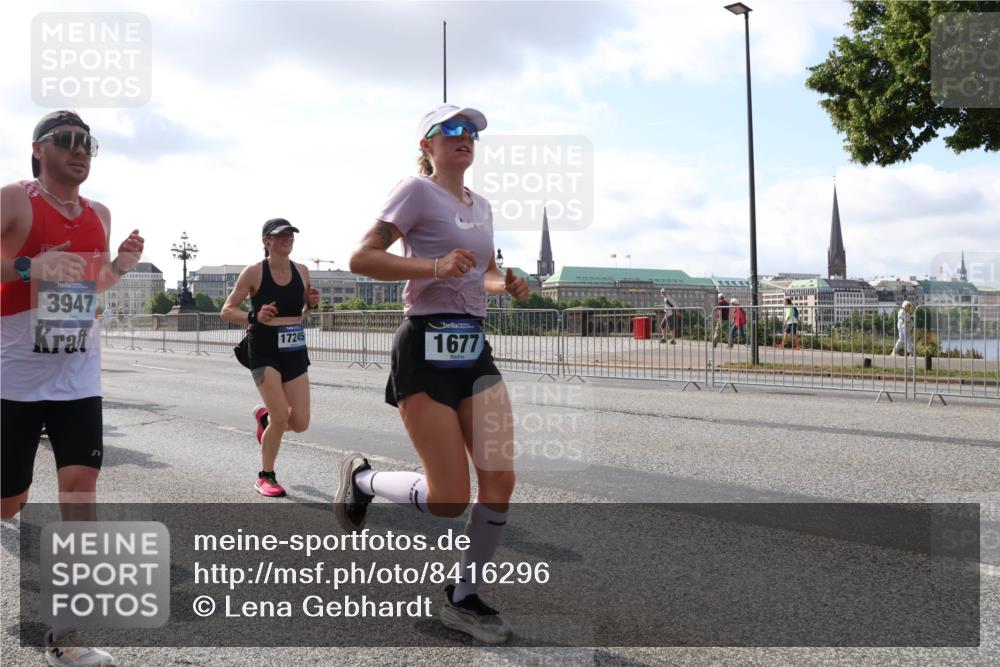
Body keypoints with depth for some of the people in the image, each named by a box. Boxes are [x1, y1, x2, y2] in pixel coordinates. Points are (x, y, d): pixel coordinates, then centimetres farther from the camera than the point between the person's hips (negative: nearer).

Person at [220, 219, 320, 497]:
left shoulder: (302, 271, 6)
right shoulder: (254, 272, -8)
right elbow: (226, 311, -4)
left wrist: (311, 304, -3)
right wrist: (255, 317, -21)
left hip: (295, 350, 5)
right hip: (264, 350, -5)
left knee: (300, 422, -1)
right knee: (281, 417, -14)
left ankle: (264, 416, 36)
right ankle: (265, 477, 10)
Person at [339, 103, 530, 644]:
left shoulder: (480, 206, 17)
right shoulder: (418, 191, -5)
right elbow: (360, 259, -13)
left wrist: (506, 285, 8)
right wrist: (434, 266, -23)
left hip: (474, 350, 7)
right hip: (426, 348, -7)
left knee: (500, 483, -2)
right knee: (450, 500, -7)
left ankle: (463, 599, 16)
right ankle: (361, 478, 22)